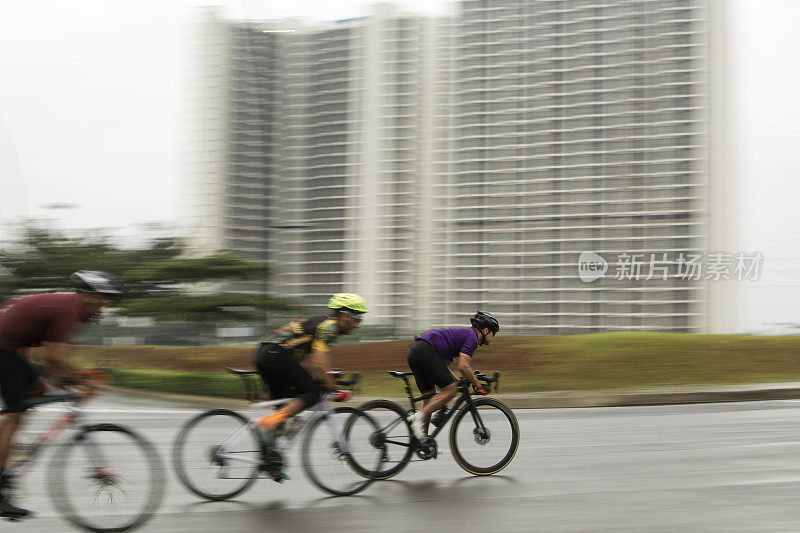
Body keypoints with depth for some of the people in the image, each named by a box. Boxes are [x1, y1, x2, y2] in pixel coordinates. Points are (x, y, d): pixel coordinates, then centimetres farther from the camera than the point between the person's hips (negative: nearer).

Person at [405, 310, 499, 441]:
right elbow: (463, 367, -11)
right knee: (450, 390, -6)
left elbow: (443, 363, 32)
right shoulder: (472, 338, 1)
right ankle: (419, 416, -15)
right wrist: (478, 385, 1)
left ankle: (422, 444, 14)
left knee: (429, 397, 13)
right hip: (426, 350, -10)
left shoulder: (463, 334, 30)